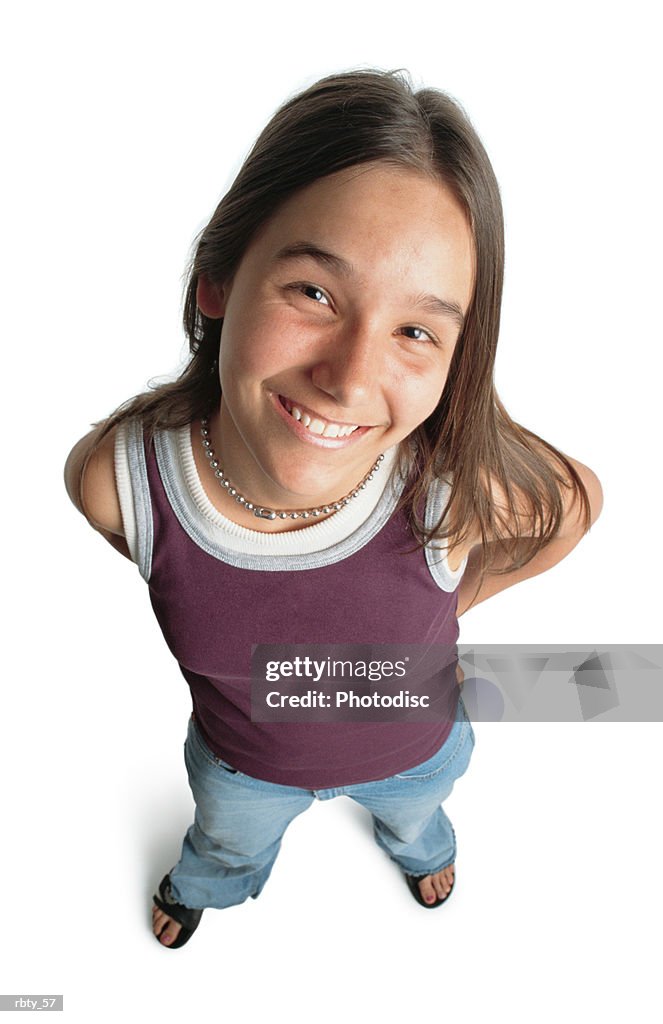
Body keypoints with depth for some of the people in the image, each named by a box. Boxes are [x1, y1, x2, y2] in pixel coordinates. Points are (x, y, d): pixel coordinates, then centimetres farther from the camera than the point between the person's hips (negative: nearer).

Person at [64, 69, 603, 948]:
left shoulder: (461, 485, -40)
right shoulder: (113, 479, -37)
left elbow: (577, 504, -16)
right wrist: (216, 621, -7)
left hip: (414, 751, 1)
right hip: (239, 761, 1)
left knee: (412, 817, 39)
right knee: (227, 841, 38)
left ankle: (420, 844, 80)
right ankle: (204, 888, 78)